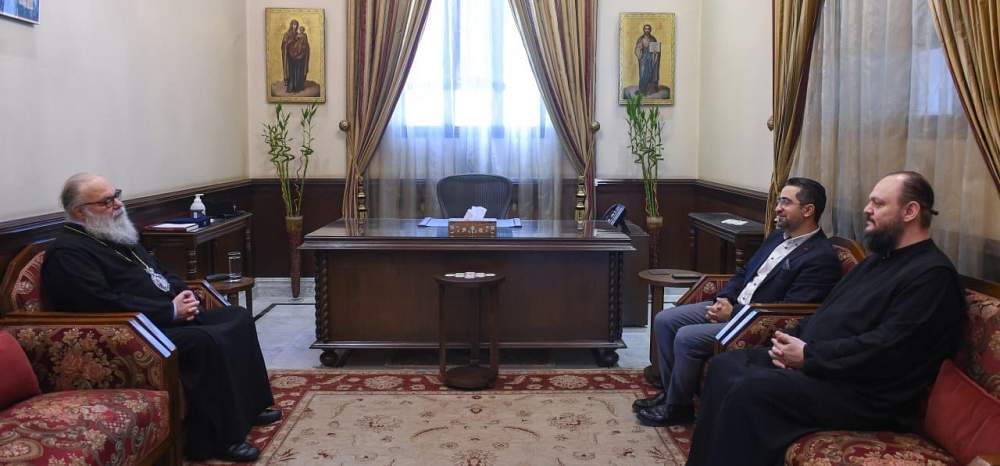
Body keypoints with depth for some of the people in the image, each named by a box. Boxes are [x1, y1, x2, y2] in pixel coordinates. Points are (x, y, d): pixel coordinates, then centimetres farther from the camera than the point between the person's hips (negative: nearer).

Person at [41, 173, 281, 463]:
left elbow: (159, 271, 23)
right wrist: (170, 311, -21)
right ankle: (218, 439, -20)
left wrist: (183, 292, 1)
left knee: (238, 317, 5)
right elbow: (106, 304, -24)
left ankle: (249, 407, 12)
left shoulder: (117, 235, 17)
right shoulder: (67, 253, -13)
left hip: (173, 316, 10)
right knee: (209, 342, -30)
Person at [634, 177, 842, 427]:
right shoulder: (778, 236, 13)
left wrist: (733, 313, -19)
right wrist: (723, 299, 0)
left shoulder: (821, 258, -16)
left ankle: (677, 408, -1)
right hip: (733, 305, 9)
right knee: (664, 320, -1)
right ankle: (671, 391, 12)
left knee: (687, 338, -23)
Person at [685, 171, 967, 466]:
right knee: (724, 365, 1)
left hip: (865, 392, -10)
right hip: (812, 361, 10)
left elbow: (885, 349, -23)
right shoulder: (879, 259, 19)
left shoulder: (932, 275, -13)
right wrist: (793, 341, 1)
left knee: (749, 392, -28)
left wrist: (808, 355, -18)